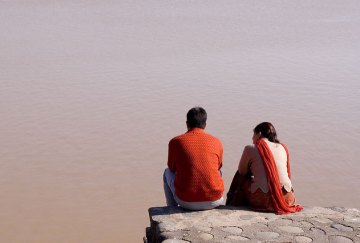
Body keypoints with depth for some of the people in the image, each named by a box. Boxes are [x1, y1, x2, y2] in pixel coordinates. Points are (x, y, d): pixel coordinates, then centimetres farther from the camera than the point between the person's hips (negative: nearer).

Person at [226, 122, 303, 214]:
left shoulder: (250, 148, 1)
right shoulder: (283, 148, 13)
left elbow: (242, 172, 12)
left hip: (264, 199, -4)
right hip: (286, 199, 5)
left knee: (241, 180, 22)